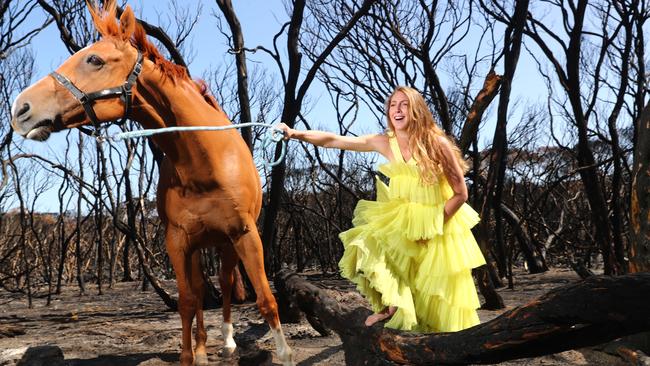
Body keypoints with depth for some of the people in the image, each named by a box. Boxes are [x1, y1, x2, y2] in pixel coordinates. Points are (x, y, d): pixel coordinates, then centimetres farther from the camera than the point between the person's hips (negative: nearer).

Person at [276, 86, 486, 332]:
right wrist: (297, 134, -26)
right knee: (368, 247, -13)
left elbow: (460, 194, -14)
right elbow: (334, 140, -13)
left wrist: (432, 227, -19)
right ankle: (392, 305, 5)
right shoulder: (385, 143, -6)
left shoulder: (437, 143, -17)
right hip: (402, 221, 4)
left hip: (439, 223, -4)